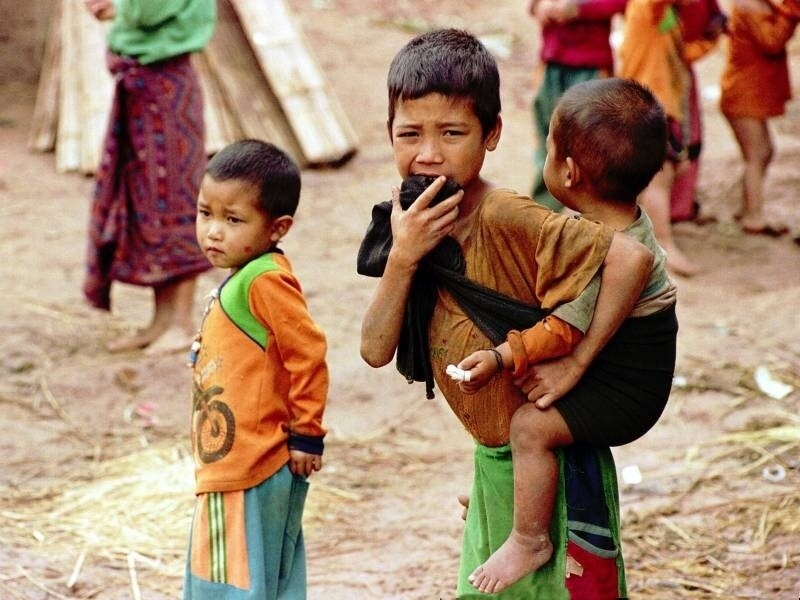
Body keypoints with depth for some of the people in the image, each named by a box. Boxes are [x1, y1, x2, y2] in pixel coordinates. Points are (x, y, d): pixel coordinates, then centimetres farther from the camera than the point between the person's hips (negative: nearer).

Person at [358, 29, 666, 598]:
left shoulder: (505, 220, -27)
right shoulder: (411, 221, -4)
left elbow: (632, 256, -35)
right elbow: (376, 351, -9)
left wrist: (576, 359, -29)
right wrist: (402, 256, -22)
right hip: (493, 463, 7)